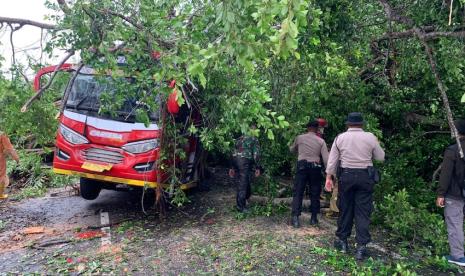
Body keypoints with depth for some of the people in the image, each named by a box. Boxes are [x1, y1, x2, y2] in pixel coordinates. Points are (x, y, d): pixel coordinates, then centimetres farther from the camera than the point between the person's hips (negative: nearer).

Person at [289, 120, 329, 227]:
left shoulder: (299, 138, 4)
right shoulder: (321, 141, 2)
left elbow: (292, 149, 21)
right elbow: (326, 159, -3)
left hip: (301, 166, 0)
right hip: (315, 168, 0)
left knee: (298, 192, 2)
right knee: (315, 193, 12)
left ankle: (295, 218, -5)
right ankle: (314, 218, 18)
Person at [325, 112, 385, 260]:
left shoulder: (340, 137, 1)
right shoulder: (370, 137, -2)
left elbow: (332, 159, 0)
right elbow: (380, 157, 6)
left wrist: (329, 177, 5)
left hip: (346, 175, 1)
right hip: (365, 176, -1)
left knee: (345, 208, 13)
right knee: (363, 211, 4)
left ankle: (342, 241, 24)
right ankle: (361, 247, 5)